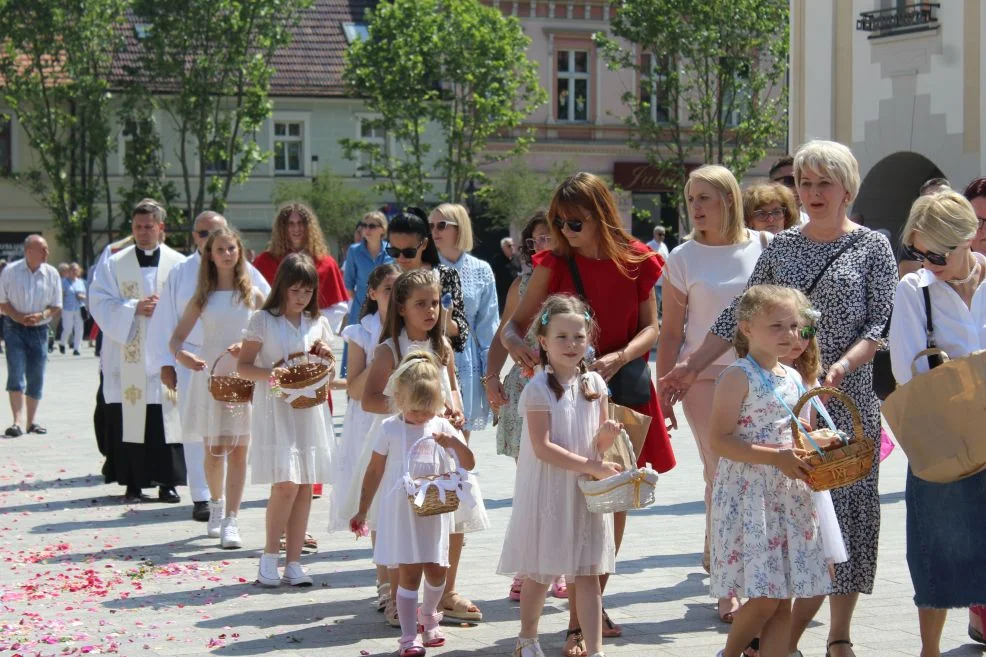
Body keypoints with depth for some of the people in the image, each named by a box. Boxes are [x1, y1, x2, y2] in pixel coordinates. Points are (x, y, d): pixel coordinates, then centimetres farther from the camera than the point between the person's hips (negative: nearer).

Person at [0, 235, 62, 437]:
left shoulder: (52, 274, 2)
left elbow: (56, 307, 6)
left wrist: (41, 316, -13)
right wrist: (18, 317, -16)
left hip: (39, 329, 3)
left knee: (36, 377, 7)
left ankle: (32, 421, 19)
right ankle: (17, 422, -15)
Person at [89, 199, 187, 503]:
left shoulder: (179, 264, 8)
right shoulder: (114, 264, 7)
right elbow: (100, 303, -1)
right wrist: (135, 308, -12)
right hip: (127, 358, 0)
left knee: (167, 421, -1)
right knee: (129, 420, -2)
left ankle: (168, 482, 5)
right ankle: (132, 484, 3)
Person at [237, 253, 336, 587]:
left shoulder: (318, 324, 12)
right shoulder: (263, 321, -1)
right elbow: (243, 366, -2)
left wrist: (325, 359, -3)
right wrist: (268, 374, -20)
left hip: (310, 410, 5)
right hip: (275, 409, -4)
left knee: (305, 485, 3)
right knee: (286, 483, -14)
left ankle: (294, 562, 9)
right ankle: (269, 556, 1)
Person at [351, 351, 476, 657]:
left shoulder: (442, 427, 2)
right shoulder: (390, 429, -4)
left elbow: (469, 464, 2)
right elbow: (374, 471, 2)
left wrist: (455, 443, -19)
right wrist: (363, 511, 4)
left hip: (434, 513, 3)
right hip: (401, 513, -3)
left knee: (436, 571, 8)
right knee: (409, 573, -4)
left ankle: (429, 615, 37)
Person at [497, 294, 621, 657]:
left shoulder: (594, 384, 5)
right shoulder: (538, 389, -12)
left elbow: (598, 446, 12)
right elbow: (542, 448, -18)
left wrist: (606, 436, -12)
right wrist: (592, 466, -21)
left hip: (587, 492, 4)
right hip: (547, 493, -4)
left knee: (588, 574, 1)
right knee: (539, 574, 9)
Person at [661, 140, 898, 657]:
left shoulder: (872, 247, 2)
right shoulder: (781, 247, 10)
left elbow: (880, 323, -6)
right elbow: (739, 316, 11)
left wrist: (841, 367, -22)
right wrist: (690, 367, 5)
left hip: (848, 399, -2)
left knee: (845, 507, 0)